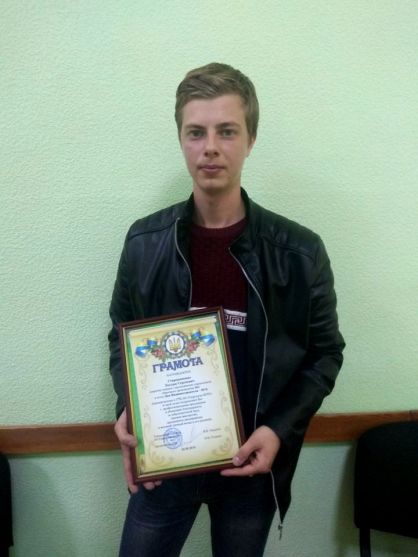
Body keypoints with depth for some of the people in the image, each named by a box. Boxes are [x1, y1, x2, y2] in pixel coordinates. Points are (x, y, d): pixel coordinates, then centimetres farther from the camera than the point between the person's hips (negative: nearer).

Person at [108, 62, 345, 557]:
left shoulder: (299, 251, -11)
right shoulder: (145, 242, -6)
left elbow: (325, 351, -1)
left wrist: (279, 430, -14)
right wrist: (127, 409, -12)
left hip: (251, 463, 0)